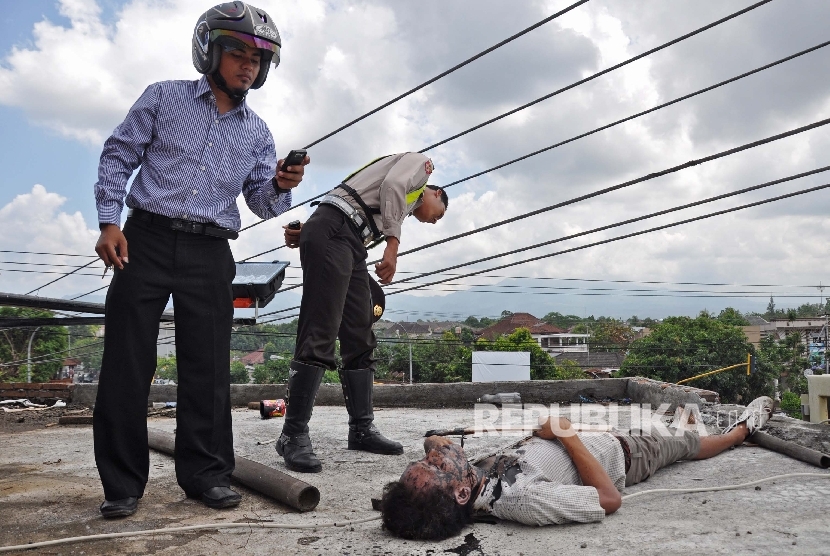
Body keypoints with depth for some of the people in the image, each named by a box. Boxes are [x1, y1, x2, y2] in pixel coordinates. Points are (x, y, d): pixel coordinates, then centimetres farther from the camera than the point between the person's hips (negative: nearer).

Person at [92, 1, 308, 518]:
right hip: (147, 239, -2)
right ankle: (123, 483, 8)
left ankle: (206, 472, 11)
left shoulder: (257, 132, 13)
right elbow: (118, 156, 5)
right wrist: (110, 222, -7)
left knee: (208, 367, 1)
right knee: (128, 362, -2)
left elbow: (262, 202, 7)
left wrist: (281, 186, -16)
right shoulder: (164, 98, 6)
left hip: (210, 253, 2)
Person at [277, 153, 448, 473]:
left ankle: (362, 429, 13)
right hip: (331, 233, -10)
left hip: (350, 245, 10)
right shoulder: (418, 163, 15)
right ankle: (293, 435, -13)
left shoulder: (403, 210, 34)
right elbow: (391, 185, -8)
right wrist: (393, 244, -15)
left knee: (360, 341, 7)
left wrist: (305, 236, 5)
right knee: (319, 338, -15)